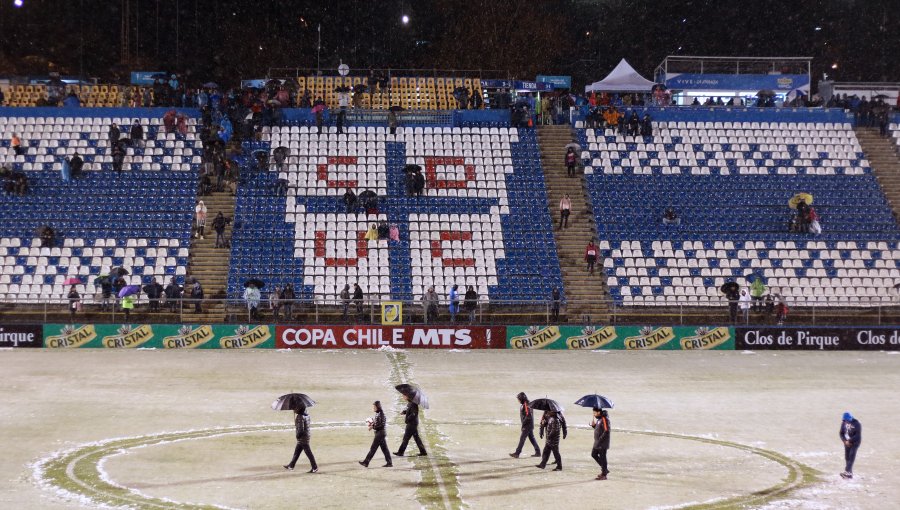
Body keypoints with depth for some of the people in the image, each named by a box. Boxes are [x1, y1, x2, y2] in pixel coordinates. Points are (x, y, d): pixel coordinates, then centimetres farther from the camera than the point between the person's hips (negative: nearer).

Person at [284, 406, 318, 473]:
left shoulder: (300, 417, -21)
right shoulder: (306, 415, 6)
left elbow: (301, 429, -24)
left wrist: (298, 435, -10)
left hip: (302, 438, -10)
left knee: (308, 452, -4)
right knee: (297, 452, 18)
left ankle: (315, 468, 0)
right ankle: (291, 465, 28)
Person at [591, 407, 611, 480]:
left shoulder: (604, 419, -18)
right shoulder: (598, 419, 12)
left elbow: (606, 431, -23)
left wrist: (600, 440, -22)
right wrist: (593, 425, 1)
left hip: (603, 443, -10)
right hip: (597, 442, 10)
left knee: (602, 457, -3)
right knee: (594, 454, 15)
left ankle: (604, 475, 4)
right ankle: (605, 468, 24)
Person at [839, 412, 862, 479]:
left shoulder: (856, 424, -18)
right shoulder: (844, 423, -2)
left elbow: (858, 435, -20)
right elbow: (841, 433, 5)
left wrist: (849, 441, -21)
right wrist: (845, 441, -11)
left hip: (855, 442, -6)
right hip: (847, 442, 6)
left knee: (852, 456, -17)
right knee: (847, 457, 3)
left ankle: (847, 472, -27)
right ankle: (850, 473, 9)